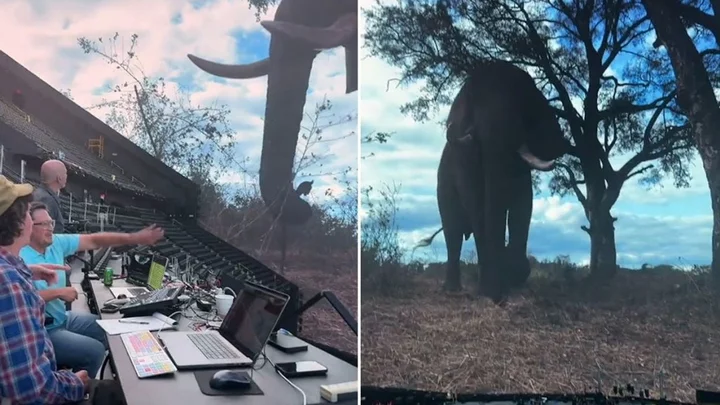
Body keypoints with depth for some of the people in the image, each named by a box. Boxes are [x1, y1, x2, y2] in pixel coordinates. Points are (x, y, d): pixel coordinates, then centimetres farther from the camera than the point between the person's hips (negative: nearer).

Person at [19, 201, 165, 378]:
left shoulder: (57, 243, 0)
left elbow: (94, 240, -2)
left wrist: (133, 238, -12)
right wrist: (58, 292, -24)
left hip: (63, 318, 9)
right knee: (94, 350, -18)